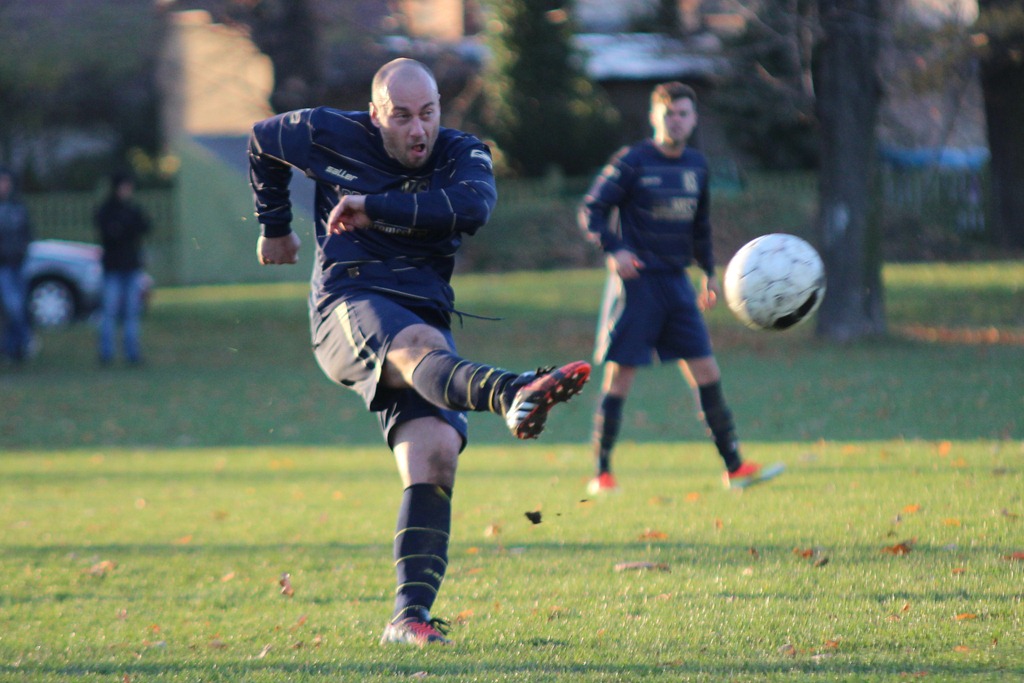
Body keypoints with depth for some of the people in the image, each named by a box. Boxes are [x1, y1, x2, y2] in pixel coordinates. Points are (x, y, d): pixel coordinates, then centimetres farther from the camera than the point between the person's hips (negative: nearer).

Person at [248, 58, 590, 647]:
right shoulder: (330, 137, 5)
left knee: (435, 457, -17)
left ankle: (411, 616, -17)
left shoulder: (462, 155, 6)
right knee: (422, 347, -38)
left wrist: (375, 209, -21)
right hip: (349, 306, -4)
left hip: (424, 316, 4)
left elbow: (473, 207, -18)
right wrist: (275, 227, 35)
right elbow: (263, 142, 26)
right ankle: (515, 395, -74)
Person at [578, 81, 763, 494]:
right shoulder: (631, 162, -7)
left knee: (707, 374, 1)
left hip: (676, 283, 5)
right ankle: (601, 474, 4)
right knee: (619, 378, -4)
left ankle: (734, 467, 6)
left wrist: (709, 273, 22)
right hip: (637, 282, -5)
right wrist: (613, 250, -24)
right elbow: (591, 211, -8)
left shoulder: (696, 166, 11)